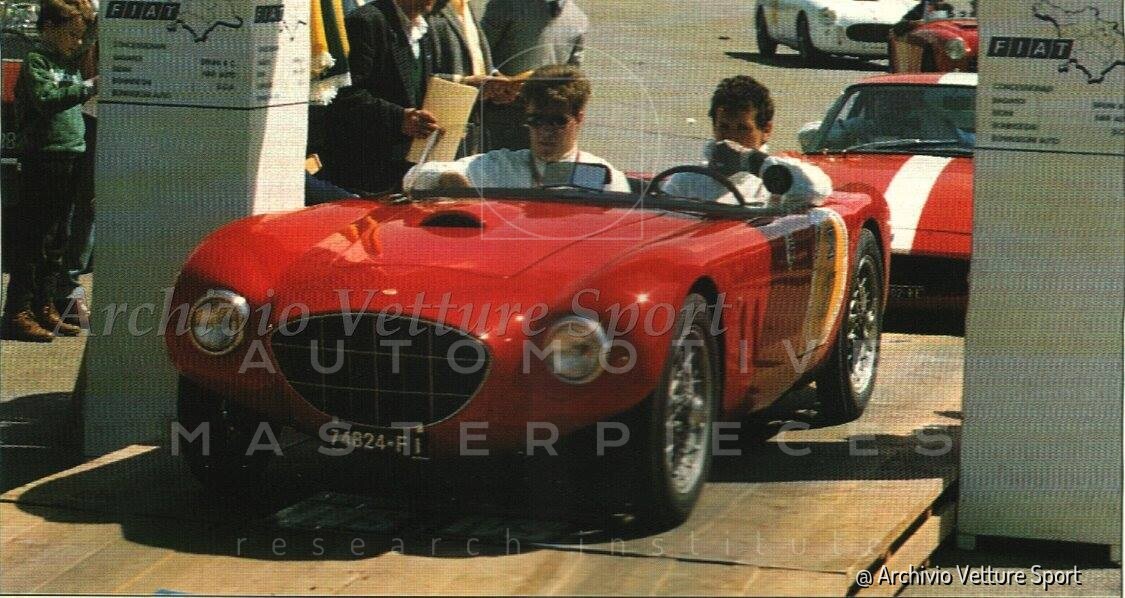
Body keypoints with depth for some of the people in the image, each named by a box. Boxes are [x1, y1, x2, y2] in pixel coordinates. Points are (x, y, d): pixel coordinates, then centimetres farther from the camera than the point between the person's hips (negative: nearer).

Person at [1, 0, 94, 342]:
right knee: (34, 238, -8)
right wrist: (86, 88, -23)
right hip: (45, 157, -8)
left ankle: (45, 308, 19)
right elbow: (45, 99, -22)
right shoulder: (36, 61, -6)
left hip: (72, 157, 9)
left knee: (57, 240, 12)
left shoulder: (68, 64, 19)